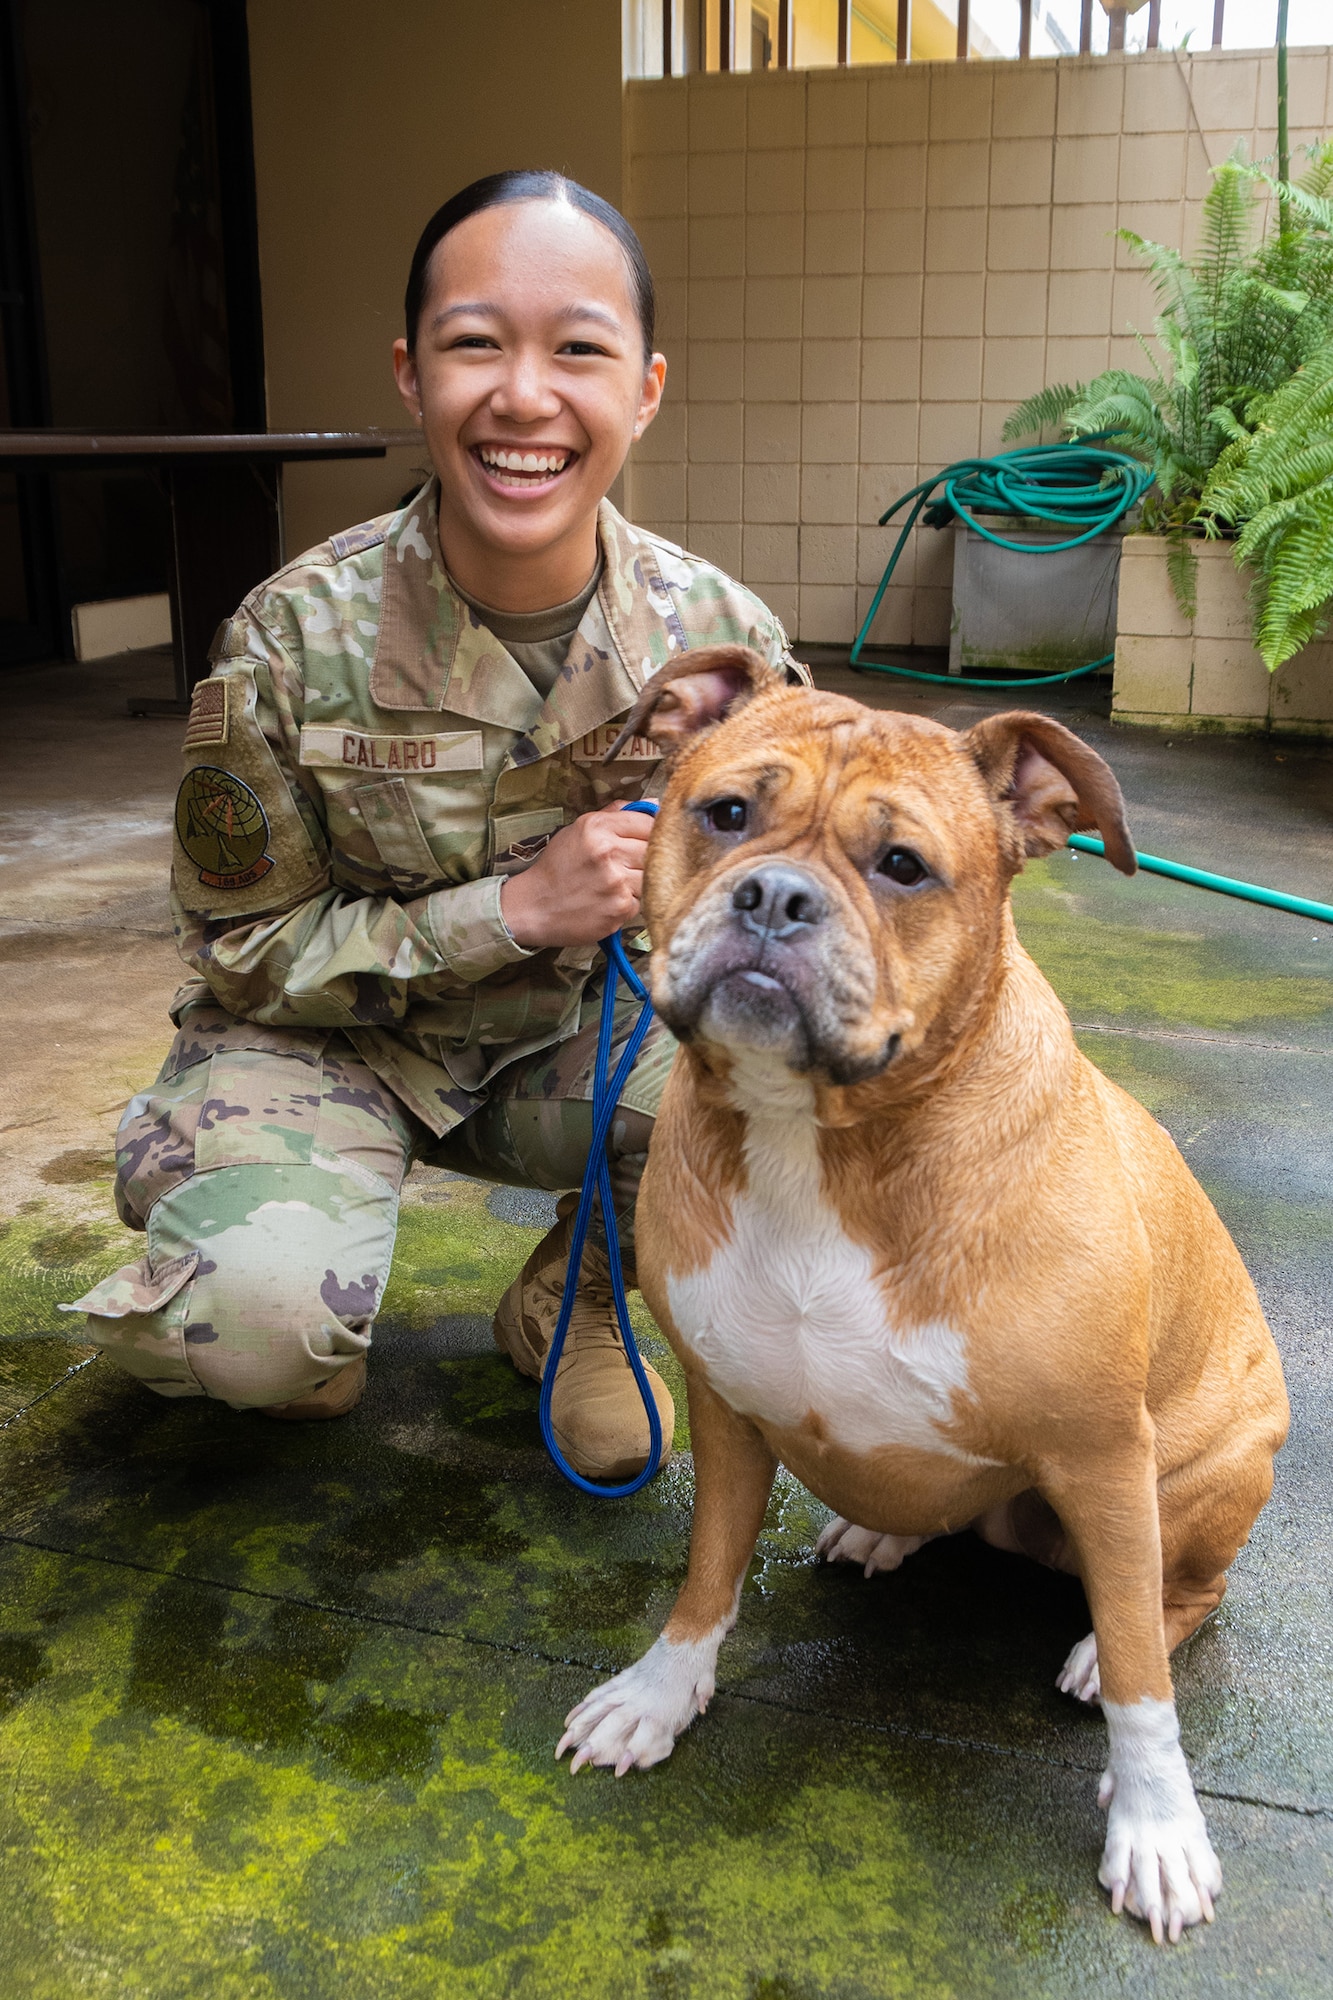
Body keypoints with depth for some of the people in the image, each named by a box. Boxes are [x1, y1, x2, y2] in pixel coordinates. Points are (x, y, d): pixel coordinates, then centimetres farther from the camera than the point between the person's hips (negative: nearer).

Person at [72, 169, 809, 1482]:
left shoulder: (720, 635, -13)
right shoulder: (295, 640, -19)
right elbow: (246, 951, -12)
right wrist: (517, 908, -25)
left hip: (575, 1038, 3)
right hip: (325, 1035, -2)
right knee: (253, 1317, -31)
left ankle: (576, 1297, 7)